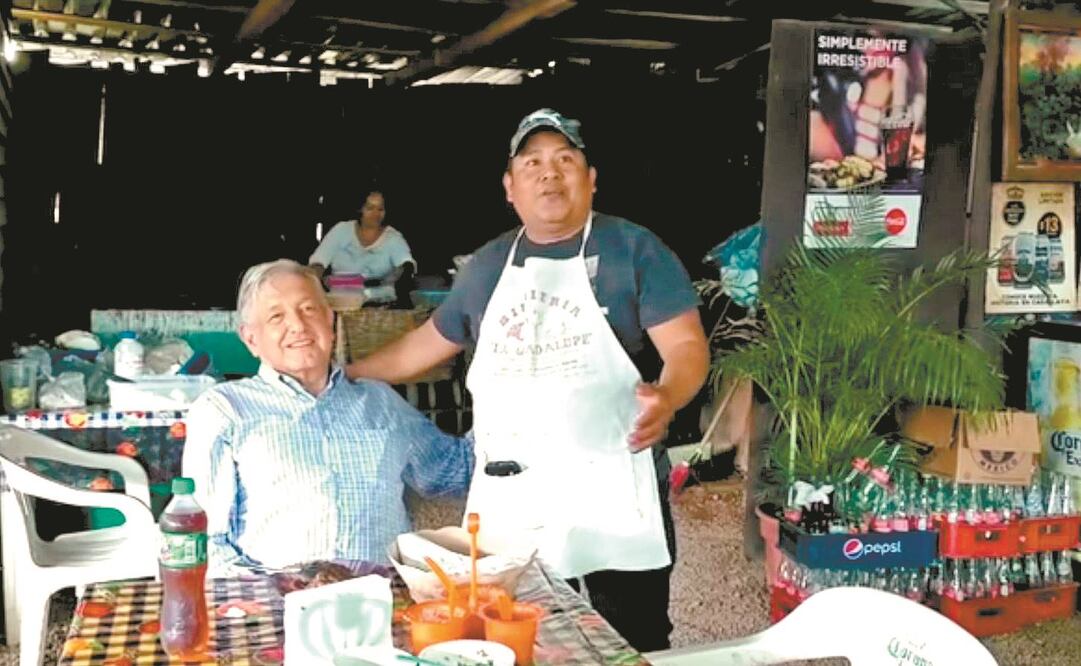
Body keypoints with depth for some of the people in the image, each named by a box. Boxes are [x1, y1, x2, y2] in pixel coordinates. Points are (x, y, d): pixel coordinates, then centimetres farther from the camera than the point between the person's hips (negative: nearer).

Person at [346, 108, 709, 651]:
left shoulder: (633, 249, 0)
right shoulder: (487, 265, 14)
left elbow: (686, 345, -7)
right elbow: (429, 342, 24)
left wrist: (667, 396, -28)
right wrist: (343, 376, 23)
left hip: (612, 491, -3)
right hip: (508, 498, 4)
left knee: (631, 647, 2)